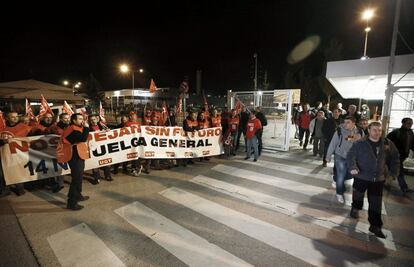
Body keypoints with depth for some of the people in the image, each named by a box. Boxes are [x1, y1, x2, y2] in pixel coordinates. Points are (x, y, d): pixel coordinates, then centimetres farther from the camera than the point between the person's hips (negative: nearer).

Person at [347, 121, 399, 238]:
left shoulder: (387, 144, 0)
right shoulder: (360, 143, -9)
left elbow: (395, 157, 12)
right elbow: (351, 156, -12)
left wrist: (394, 171, 6)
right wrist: (352, 167, -28)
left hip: (378, 179, 2)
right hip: (361, 177, -2)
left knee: (376, 203, 5)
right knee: (358, 195, 17)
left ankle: (375, 225, 17)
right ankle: (355, 208, 47)